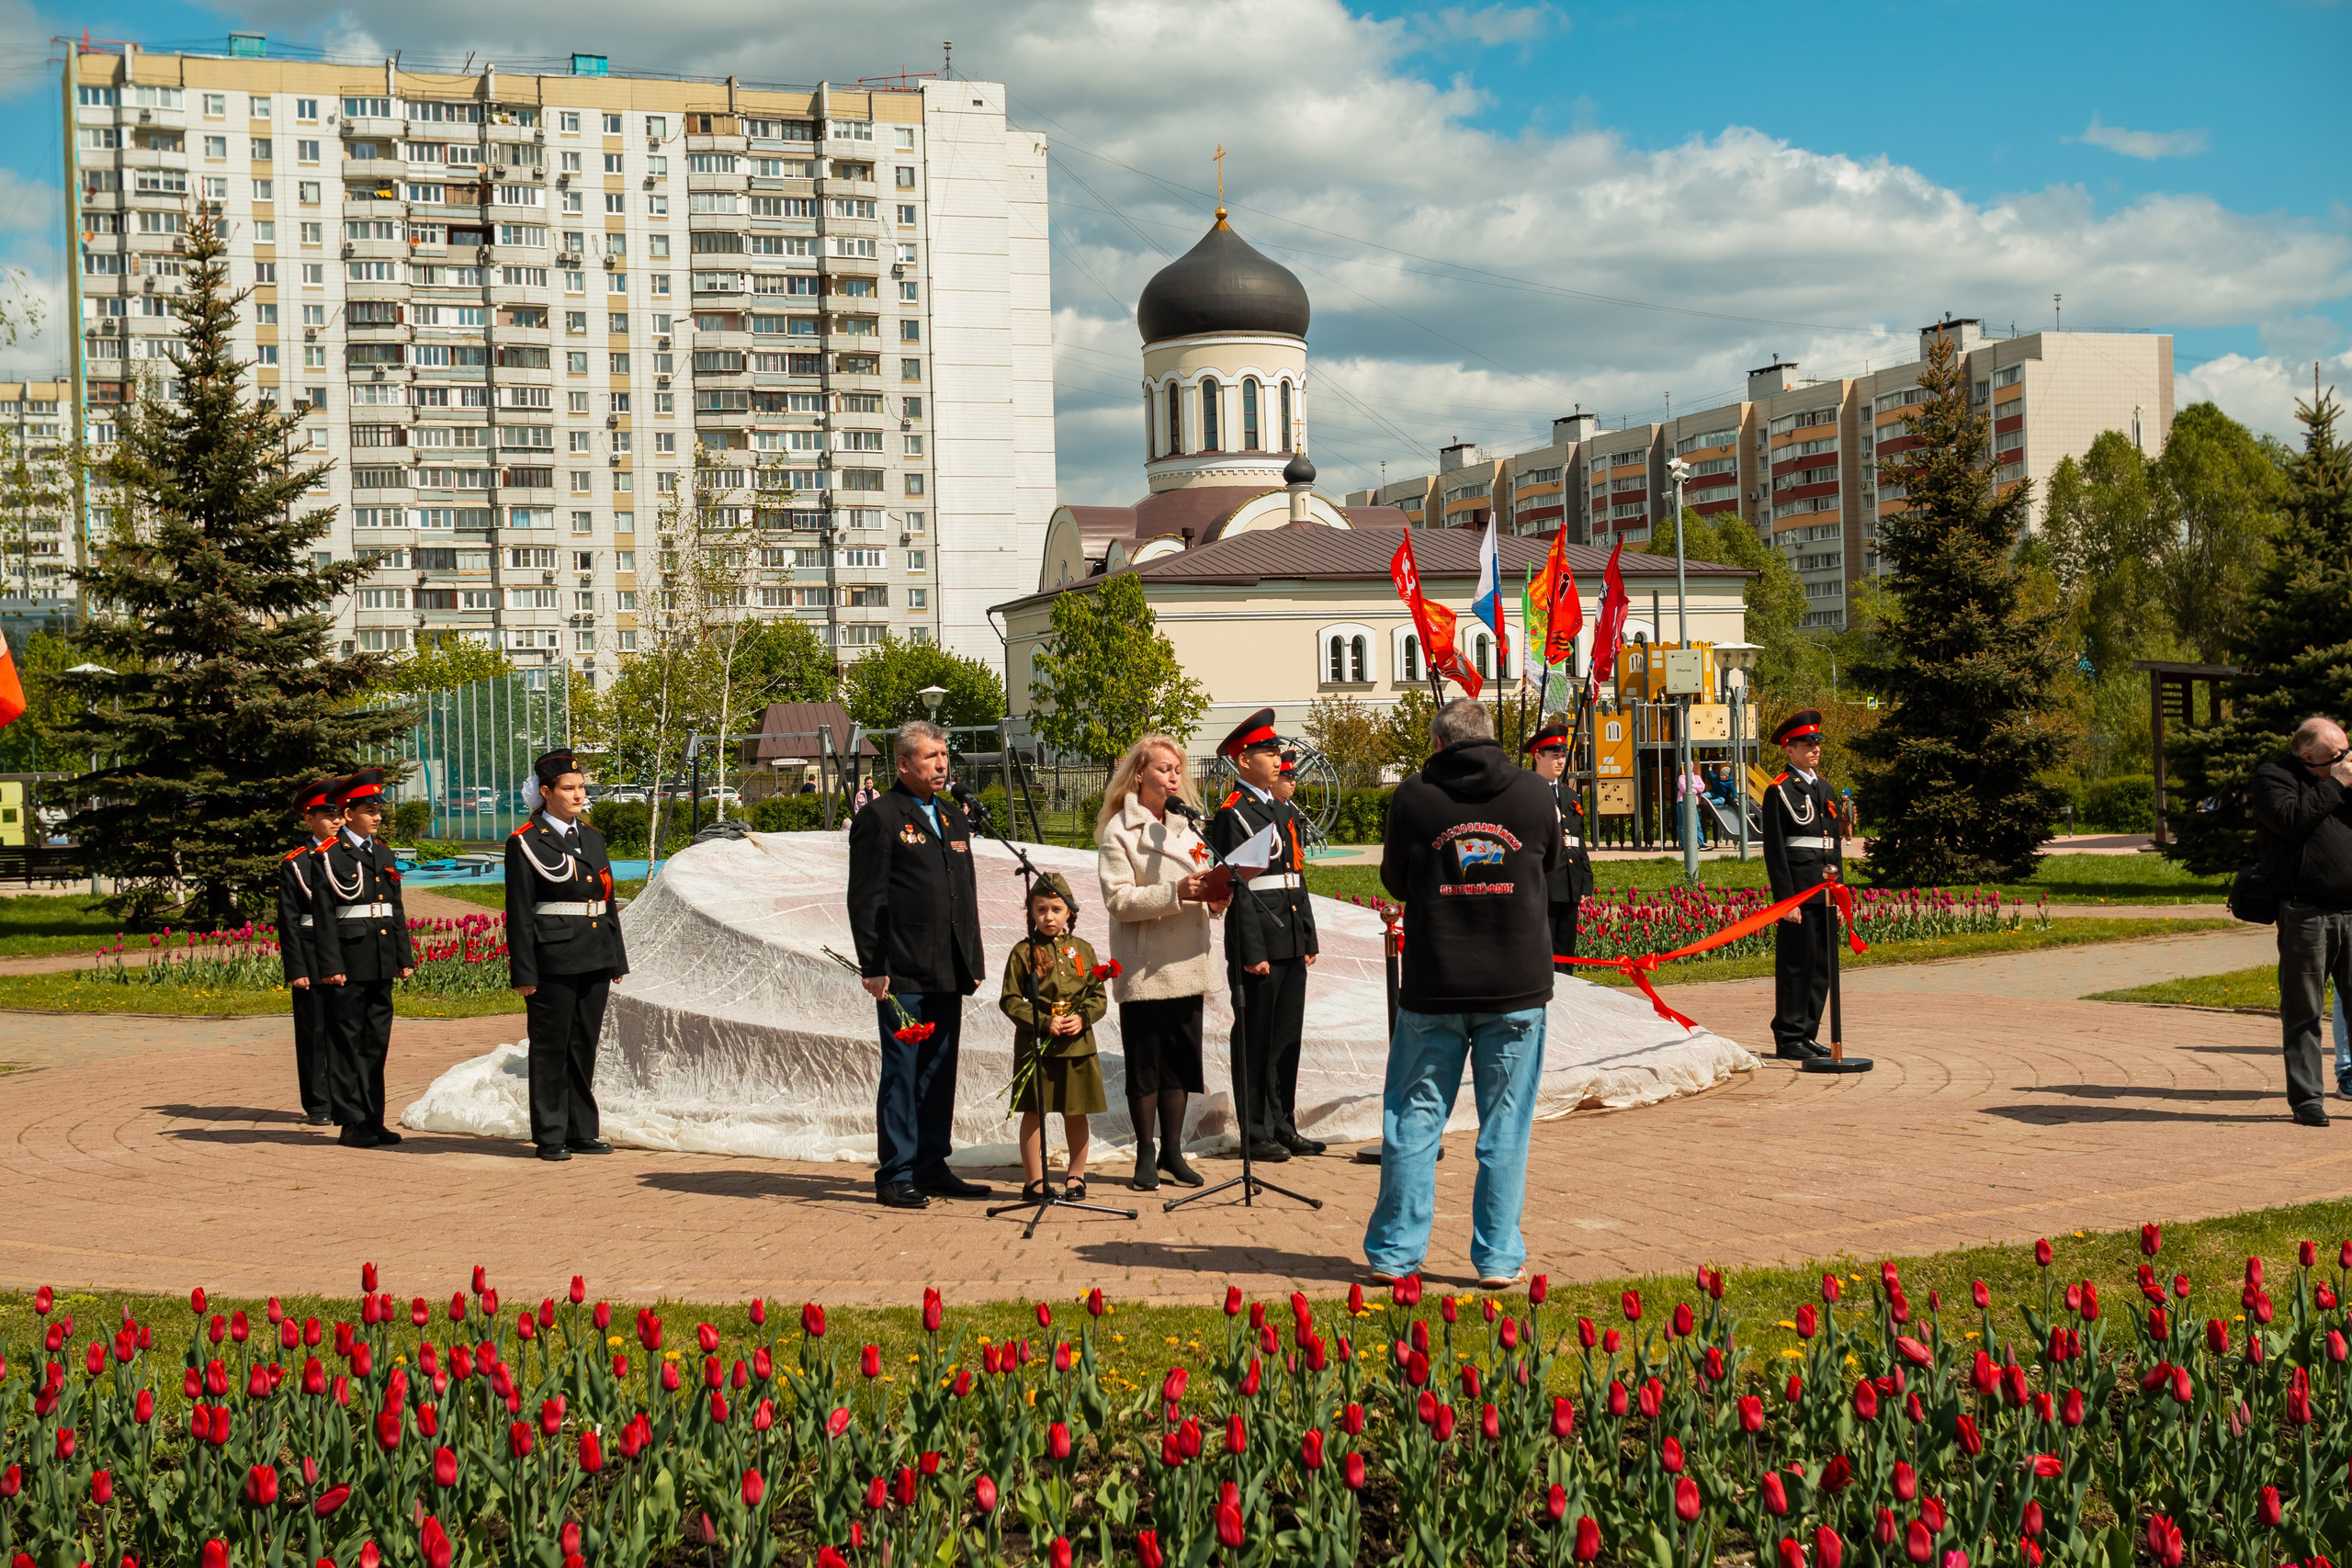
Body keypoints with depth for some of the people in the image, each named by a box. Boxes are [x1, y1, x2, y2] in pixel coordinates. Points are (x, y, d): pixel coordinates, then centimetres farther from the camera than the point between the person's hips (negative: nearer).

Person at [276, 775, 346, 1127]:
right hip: (313, 960, -4)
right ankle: (318, 1106, 8)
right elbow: (288, 921, -3)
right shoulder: (295, 863, 0)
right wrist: (296, 969, -9)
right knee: (315, 1032, 1)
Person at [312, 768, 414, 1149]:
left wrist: (405, 957, 13)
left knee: (376, 1043, 10)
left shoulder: (383, 854, 16)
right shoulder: (329, 856, -5)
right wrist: (331, 966, -15)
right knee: (347, 1045, -1)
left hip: (381, 965, 7)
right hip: (350, 963, -7)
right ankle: (351, 1124, 2)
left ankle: (373, 1121, 16)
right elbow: (324, 915, -10)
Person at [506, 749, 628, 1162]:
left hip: (594, 961, 6)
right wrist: (524, 973, -13)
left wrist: (616, 959, 14)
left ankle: (581, 1131, 18)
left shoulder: (592, 837, 14)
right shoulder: (526, 842, -5)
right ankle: (550, 1137, 7)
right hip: (553, 961, -6)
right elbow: (519, 913, -8)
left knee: (585, 1046, 11)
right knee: (551, 1049, 0)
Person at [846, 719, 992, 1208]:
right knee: (902, 1074, -3)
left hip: (948, 974, 7)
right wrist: (873, 967, -13)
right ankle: (896, 1176, 2)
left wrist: (973, 962, 17)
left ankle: (932, 1167, 18)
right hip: (902, 974, -7)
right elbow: (865, 900, -7)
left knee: (940, 1073, 10)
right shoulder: (879, 817, -4)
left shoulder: (953, 819, 19)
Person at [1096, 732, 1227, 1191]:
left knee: (1180, 1062, 8)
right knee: (1144, 1065, 1)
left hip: (1186, 964, 6)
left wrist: (1214, 895, -3)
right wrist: (1175, 892, -25)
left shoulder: (1186, 825, 17)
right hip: (1143, 968, -6)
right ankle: (1145, 1156, 11)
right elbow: (1118, 900, -15)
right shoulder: (1118, 832, -5)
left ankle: (1171, 1151, 18)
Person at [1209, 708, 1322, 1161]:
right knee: (1255, 1040, 0)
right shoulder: (1233, 814, -9)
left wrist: (1309, 939, 15)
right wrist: (1252, 952, -18)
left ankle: (1284, 1127, 20)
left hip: (1291, 946, 8)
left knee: (1287, 1038, 12)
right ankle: (1257, 1135, 6)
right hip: (1258, 944, -8)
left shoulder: (1285, 811, 17)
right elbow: (1238, 888, -14)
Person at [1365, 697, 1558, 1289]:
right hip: (1518, 986, 1)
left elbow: (1395, 881, 8)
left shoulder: (1413, 797, -5)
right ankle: (1498, 1257, 8)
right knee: (1505, 1124, 7)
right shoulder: (1535, 794, 0)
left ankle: (1395, 1252, 12)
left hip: (1433, 986, 0)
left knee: (1413, 1118, 9)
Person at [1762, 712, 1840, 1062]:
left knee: (1822, 966, 10)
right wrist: (1786, 900, -15)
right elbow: (1774, 850, -11)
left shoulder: (1826, 788, 16)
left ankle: (1807, 1034, 18)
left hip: (1826, 891, 7)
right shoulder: (1779, 791, -7)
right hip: (1799, 891, -7)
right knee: (1795, 964, -4)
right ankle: (1789, 1039, 3)